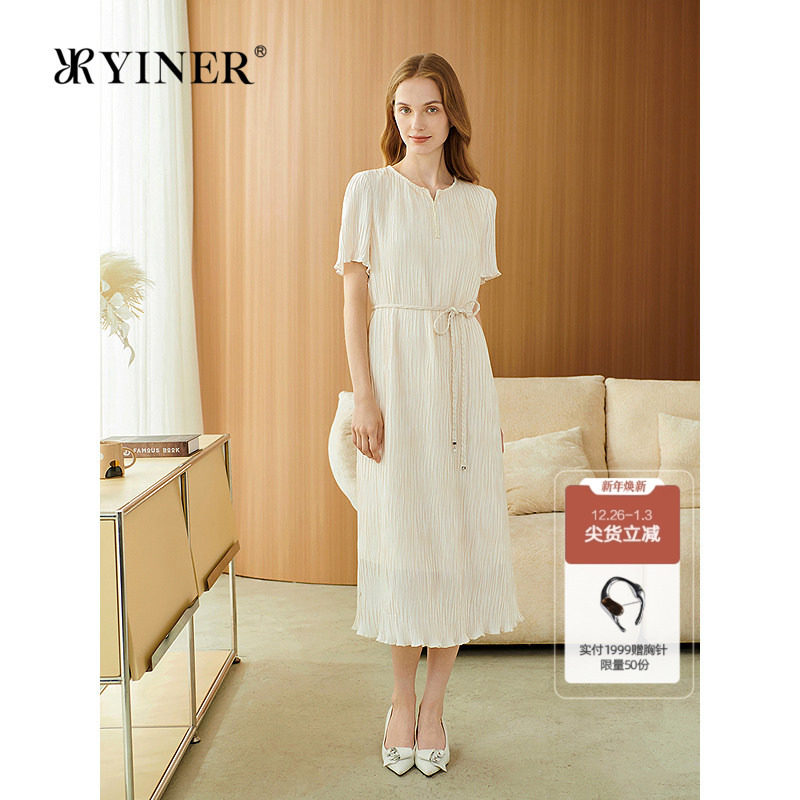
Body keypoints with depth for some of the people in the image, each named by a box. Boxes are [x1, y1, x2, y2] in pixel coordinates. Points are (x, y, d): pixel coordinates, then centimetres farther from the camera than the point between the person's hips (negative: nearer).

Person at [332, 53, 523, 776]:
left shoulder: (479, 201, 12)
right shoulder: (369, 190, 3)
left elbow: (475, 306, 14)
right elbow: (355, 299, -2)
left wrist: (489, 396, 10)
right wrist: (363, 396, -11)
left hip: (464, 373, 3)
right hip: (396, 370, -3)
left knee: (461, 532, 2)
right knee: (400, 532, 1)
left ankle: (434, 705, 16)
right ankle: (402, 701, 19)